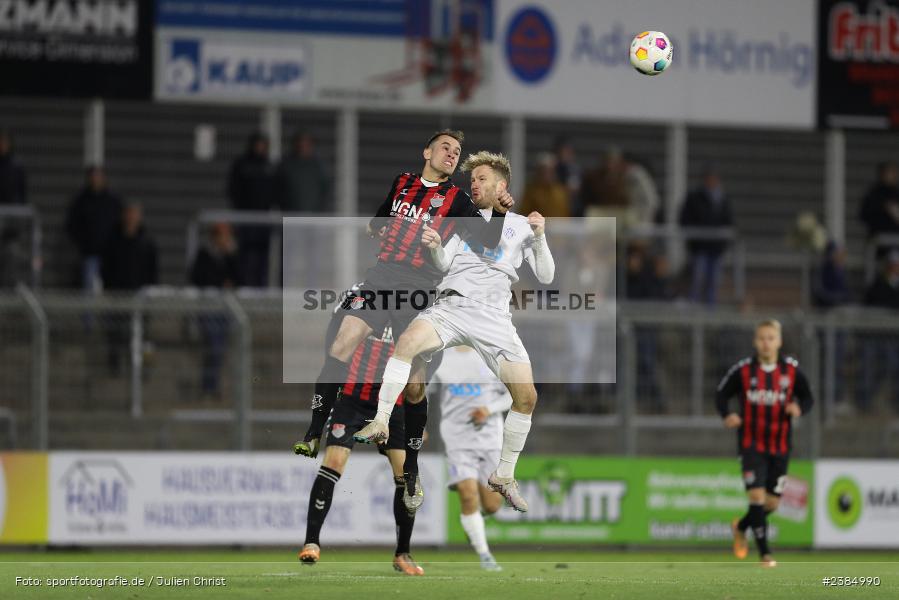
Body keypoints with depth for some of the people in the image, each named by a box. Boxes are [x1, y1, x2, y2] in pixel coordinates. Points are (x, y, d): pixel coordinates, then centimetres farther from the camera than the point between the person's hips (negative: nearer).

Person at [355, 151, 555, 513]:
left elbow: (545, 277, 12)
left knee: (526, 397, -9)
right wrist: (434, 247, -5)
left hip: (494, 316, 0)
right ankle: (381, 422, -30)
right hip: (452, 304, 0)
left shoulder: (521, 225, 17)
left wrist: (539, 238, -2)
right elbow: (444, 265, 16)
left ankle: (504, 476, 8)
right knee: (408, 341, -32)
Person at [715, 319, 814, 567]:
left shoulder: (792, 370, -3)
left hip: (780, 446, 3)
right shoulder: (743, 370, -7)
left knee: (772, 503, 8)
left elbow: (807, 398, 4)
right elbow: (721, 395, 2)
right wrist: (727, 415, -19)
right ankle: (765, 553, -9)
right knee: (757, 496, -16)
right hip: (752, 444, -3)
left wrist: (800, 408, -20)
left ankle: (741, 527, 38)